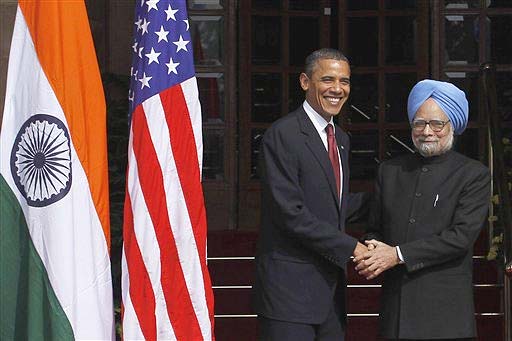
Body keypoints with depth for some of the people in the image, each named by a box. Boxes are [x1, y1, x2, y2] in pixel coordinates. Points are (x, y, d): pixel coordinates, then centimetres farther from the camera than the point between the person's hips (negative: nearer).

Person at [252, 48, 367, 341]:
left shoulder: (341, 139, 17)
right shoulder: (283, 134, -11)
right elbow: (290, 212, -18)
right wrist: (350, 248, -15)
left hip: (330, 283, 8)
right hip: (290, 286, -8)